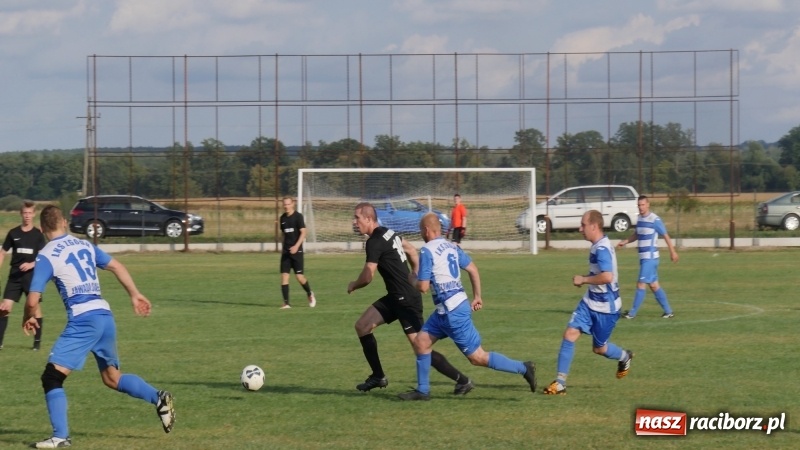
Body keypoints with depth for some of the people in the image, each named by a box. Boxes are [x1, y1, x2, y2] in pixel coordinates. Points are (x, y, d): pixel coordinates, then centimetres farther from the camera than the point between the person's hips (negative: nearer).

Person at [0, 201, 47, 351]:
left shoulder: (38, 234, 1)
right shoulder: (13, 233, 5)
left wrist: (31, 264, -19)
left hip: (32, 276, -1)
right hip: (14, 276, 1)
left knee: (35, 307, -1)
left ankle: (37, 341, 11)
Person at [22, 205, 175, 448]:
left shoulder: (46, 257, -3)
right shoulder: (84, 245, 16)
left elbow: (32, 301, -8)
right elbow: (116, 266, 18)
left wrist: (28, 319, 12)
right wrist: (135, 295, 26)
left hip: (82, 321, -7)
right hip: (106, 316, 7)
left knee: (52, 377, -2)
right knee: (112, 377, 22)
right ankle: (158, 398, 7)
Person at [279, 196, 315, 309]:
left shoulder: (298, 216, -7)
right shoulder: (283, 218, 10)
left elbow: (303, 233, -14)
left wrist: (296, 246, -25)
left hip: (296, 250, -5)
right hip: (286, 251, 5)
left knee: (299, 276, -5)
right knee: (284, 275, -5)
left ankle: (310, 295, 23)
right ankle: (286, 303, -5)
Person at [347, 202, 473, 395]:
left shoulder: (375, 242, -17)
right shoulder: (388, 233, 11)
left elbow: (367, 277, -17)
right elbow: (411, 250, 24)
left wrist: (353, 285, 4)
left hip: (406, 299, -10)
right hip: (396, 296, 10)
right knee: (362, 326, 10)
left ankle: (462, 381, -5)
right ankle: (378, 377, 17)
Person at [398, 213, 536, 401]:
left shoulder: (427, 251, -14)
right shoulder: (451, 246, 10)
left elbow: (423, 287, -14)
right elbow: (473, 268, 12)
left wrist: (413, 279, 8)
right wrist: (477, 297, 18)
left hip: (452, 312, -10)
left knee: (478, 357, -4)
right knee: (420, 342, 13)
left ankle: (523, 368, -2)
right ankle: (422, 390, 17)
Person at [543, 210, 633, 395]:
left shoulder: (602, 249, -24)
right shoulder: (597, 247, 6)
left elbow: (607, 276, -37)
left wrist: (583, 279, -24)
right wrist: (585, 279, 9)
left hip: (606, 307, -8)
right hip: (590, 302, 8)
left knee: (599, 348, 9)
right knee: (570, 334, -5)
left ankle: (624, 357, 42)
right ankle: (560, 382, -2)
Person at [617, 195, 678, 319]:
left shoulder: (655, 220, -13)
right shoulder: (640, 219, 9)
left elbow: (666, 236, -8)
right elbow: (636, 235, 22)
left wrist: (672, 252, -5)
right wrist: (625, 241, 5)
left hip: (650, 258, -8)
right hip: (643, 257, 8)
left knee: (641, 284, -8)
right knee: (654, 285, 11)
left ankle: (632, 313, -4)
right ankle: (668, 311, 18)